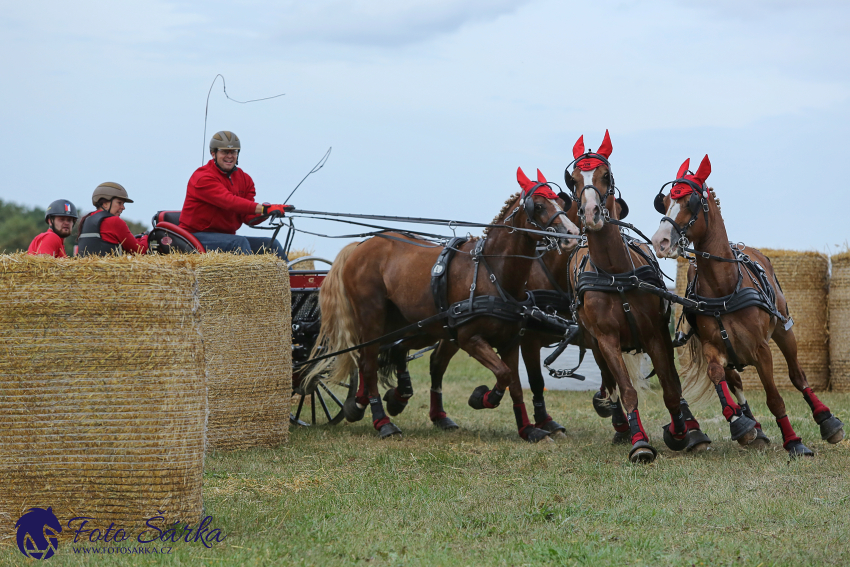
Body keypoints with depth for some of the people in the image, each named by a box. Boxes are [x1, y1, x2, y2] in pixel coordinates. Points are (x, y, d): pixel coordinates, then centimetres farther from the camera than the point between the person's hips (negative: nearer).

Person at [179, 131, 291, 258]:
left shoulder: (244, 179, 10)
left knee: (272, 245, -8)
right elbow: (229, 202, -29)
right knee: (239, 242, -33)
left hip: (227, 235, 7)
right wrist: (264, 209, -39)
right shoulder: (203, 177, -14)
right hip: (198, 236, -7)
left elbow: (249, 217, 2)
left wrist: (263, 215, -23)